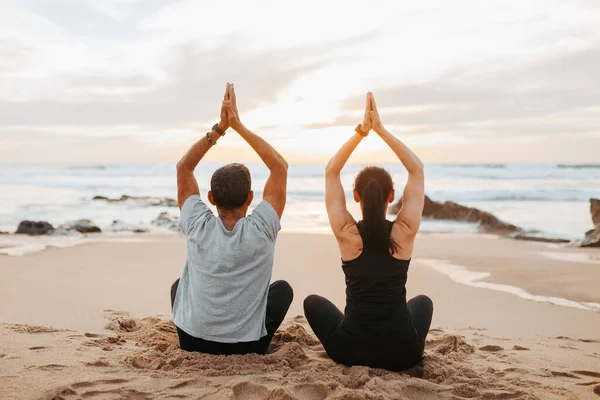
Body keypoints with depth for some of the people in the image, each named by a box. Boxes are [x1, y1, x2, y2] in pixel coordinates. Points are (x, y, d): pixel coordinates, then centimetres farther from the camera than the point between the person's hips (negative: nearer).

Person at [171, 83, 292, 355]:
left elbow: (184, 168, -2)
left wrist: (219, 128, -6)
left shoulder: (198, 228, -16)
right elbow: (280, 167, -10)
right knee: (283, 288, 24)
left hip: (193, 343, 2)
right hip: (248, 348, -1)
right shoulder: (261, 231, -20)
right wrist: (238, 125, -10)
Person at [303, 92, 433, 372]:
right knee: (423, 301, 35)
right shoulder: (405, 232, -10)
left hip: (351, 350, -1)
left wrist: (361, 131, -2)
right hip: (402, 352, 1)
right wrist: (381, 129, -2)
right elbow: (417, 170, 1)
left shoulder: (346, 233, -11)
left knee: (313, 301, 28)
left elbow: (331, 172, 0)